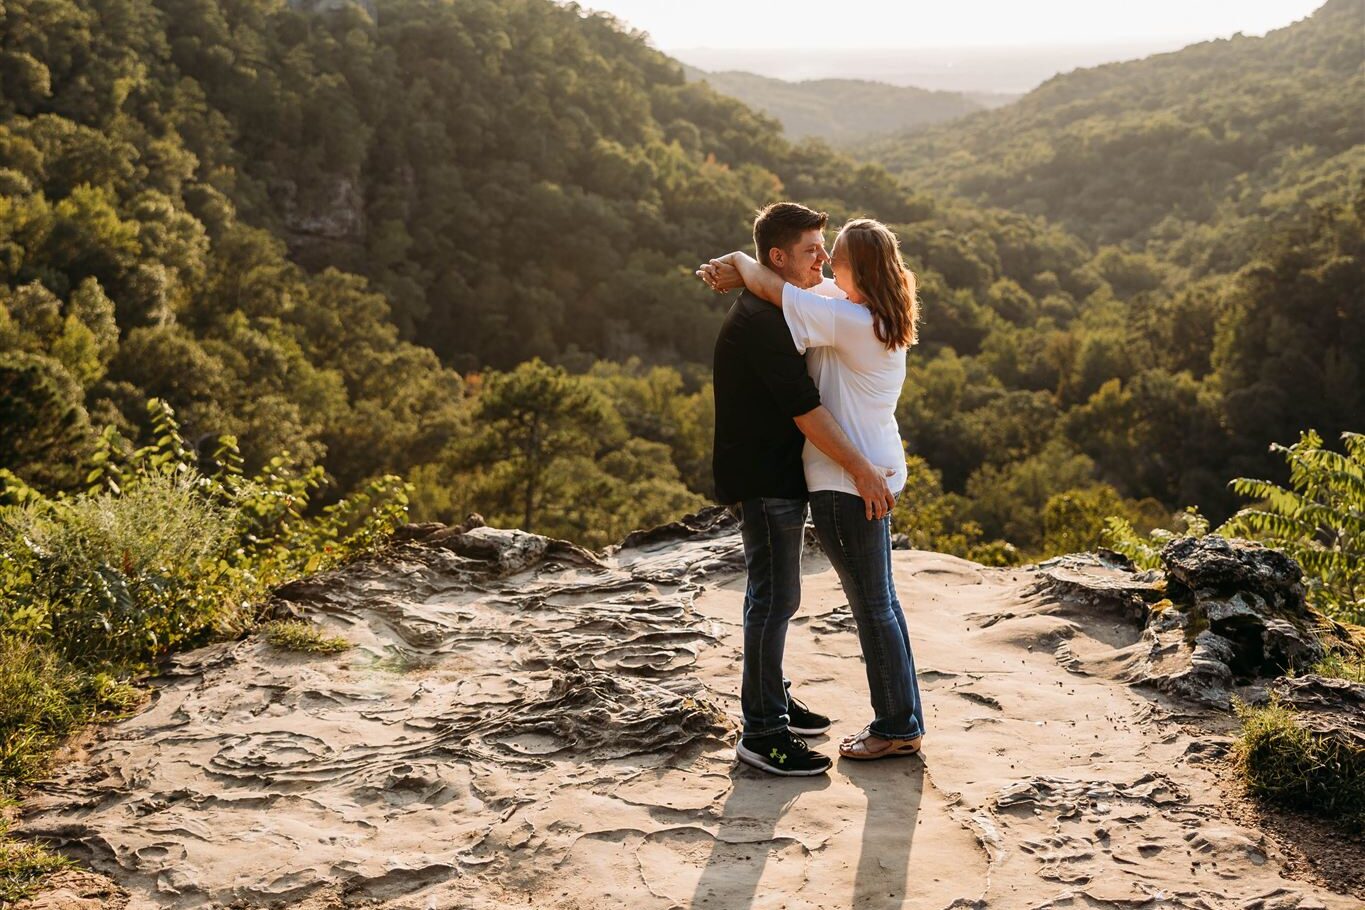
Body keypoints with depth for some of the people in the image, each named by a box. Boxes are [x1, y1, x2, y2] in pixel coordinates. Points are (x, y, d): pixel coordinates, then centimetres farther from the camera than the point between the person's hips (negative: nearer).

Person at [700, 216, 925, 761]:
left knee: (872, 607, 1)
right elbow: (794, 287, 15)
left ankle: (898, 729, 13)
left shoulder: (850, 321, -21)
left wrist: (737, 260, 2)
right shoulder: (881, 319, 8)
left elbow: (773, 288, -18)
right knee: (880, 603, 17)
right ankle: (902, 719, 26)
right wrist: (738, 276, 2)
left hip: (847, 482, -10)